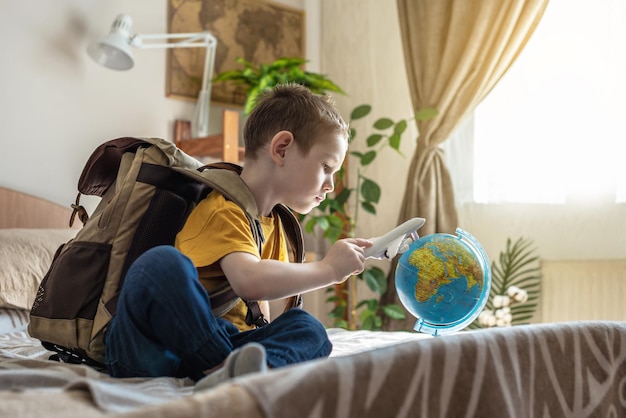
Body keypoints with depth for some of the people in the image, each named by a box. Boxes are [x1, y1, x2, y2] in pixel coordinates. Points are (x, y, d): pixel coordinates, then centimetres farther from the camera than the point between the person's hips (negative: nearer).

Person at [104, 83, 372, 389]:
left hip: (221, 343, 8)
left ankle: (231, 374, -45)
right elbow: (250, 281, -27)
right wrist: (329, 269, -15)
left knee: (307, 328, -16)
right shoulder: (223, 210, -10)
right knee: (162, 263, -35)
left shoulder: (273, 225, 20)